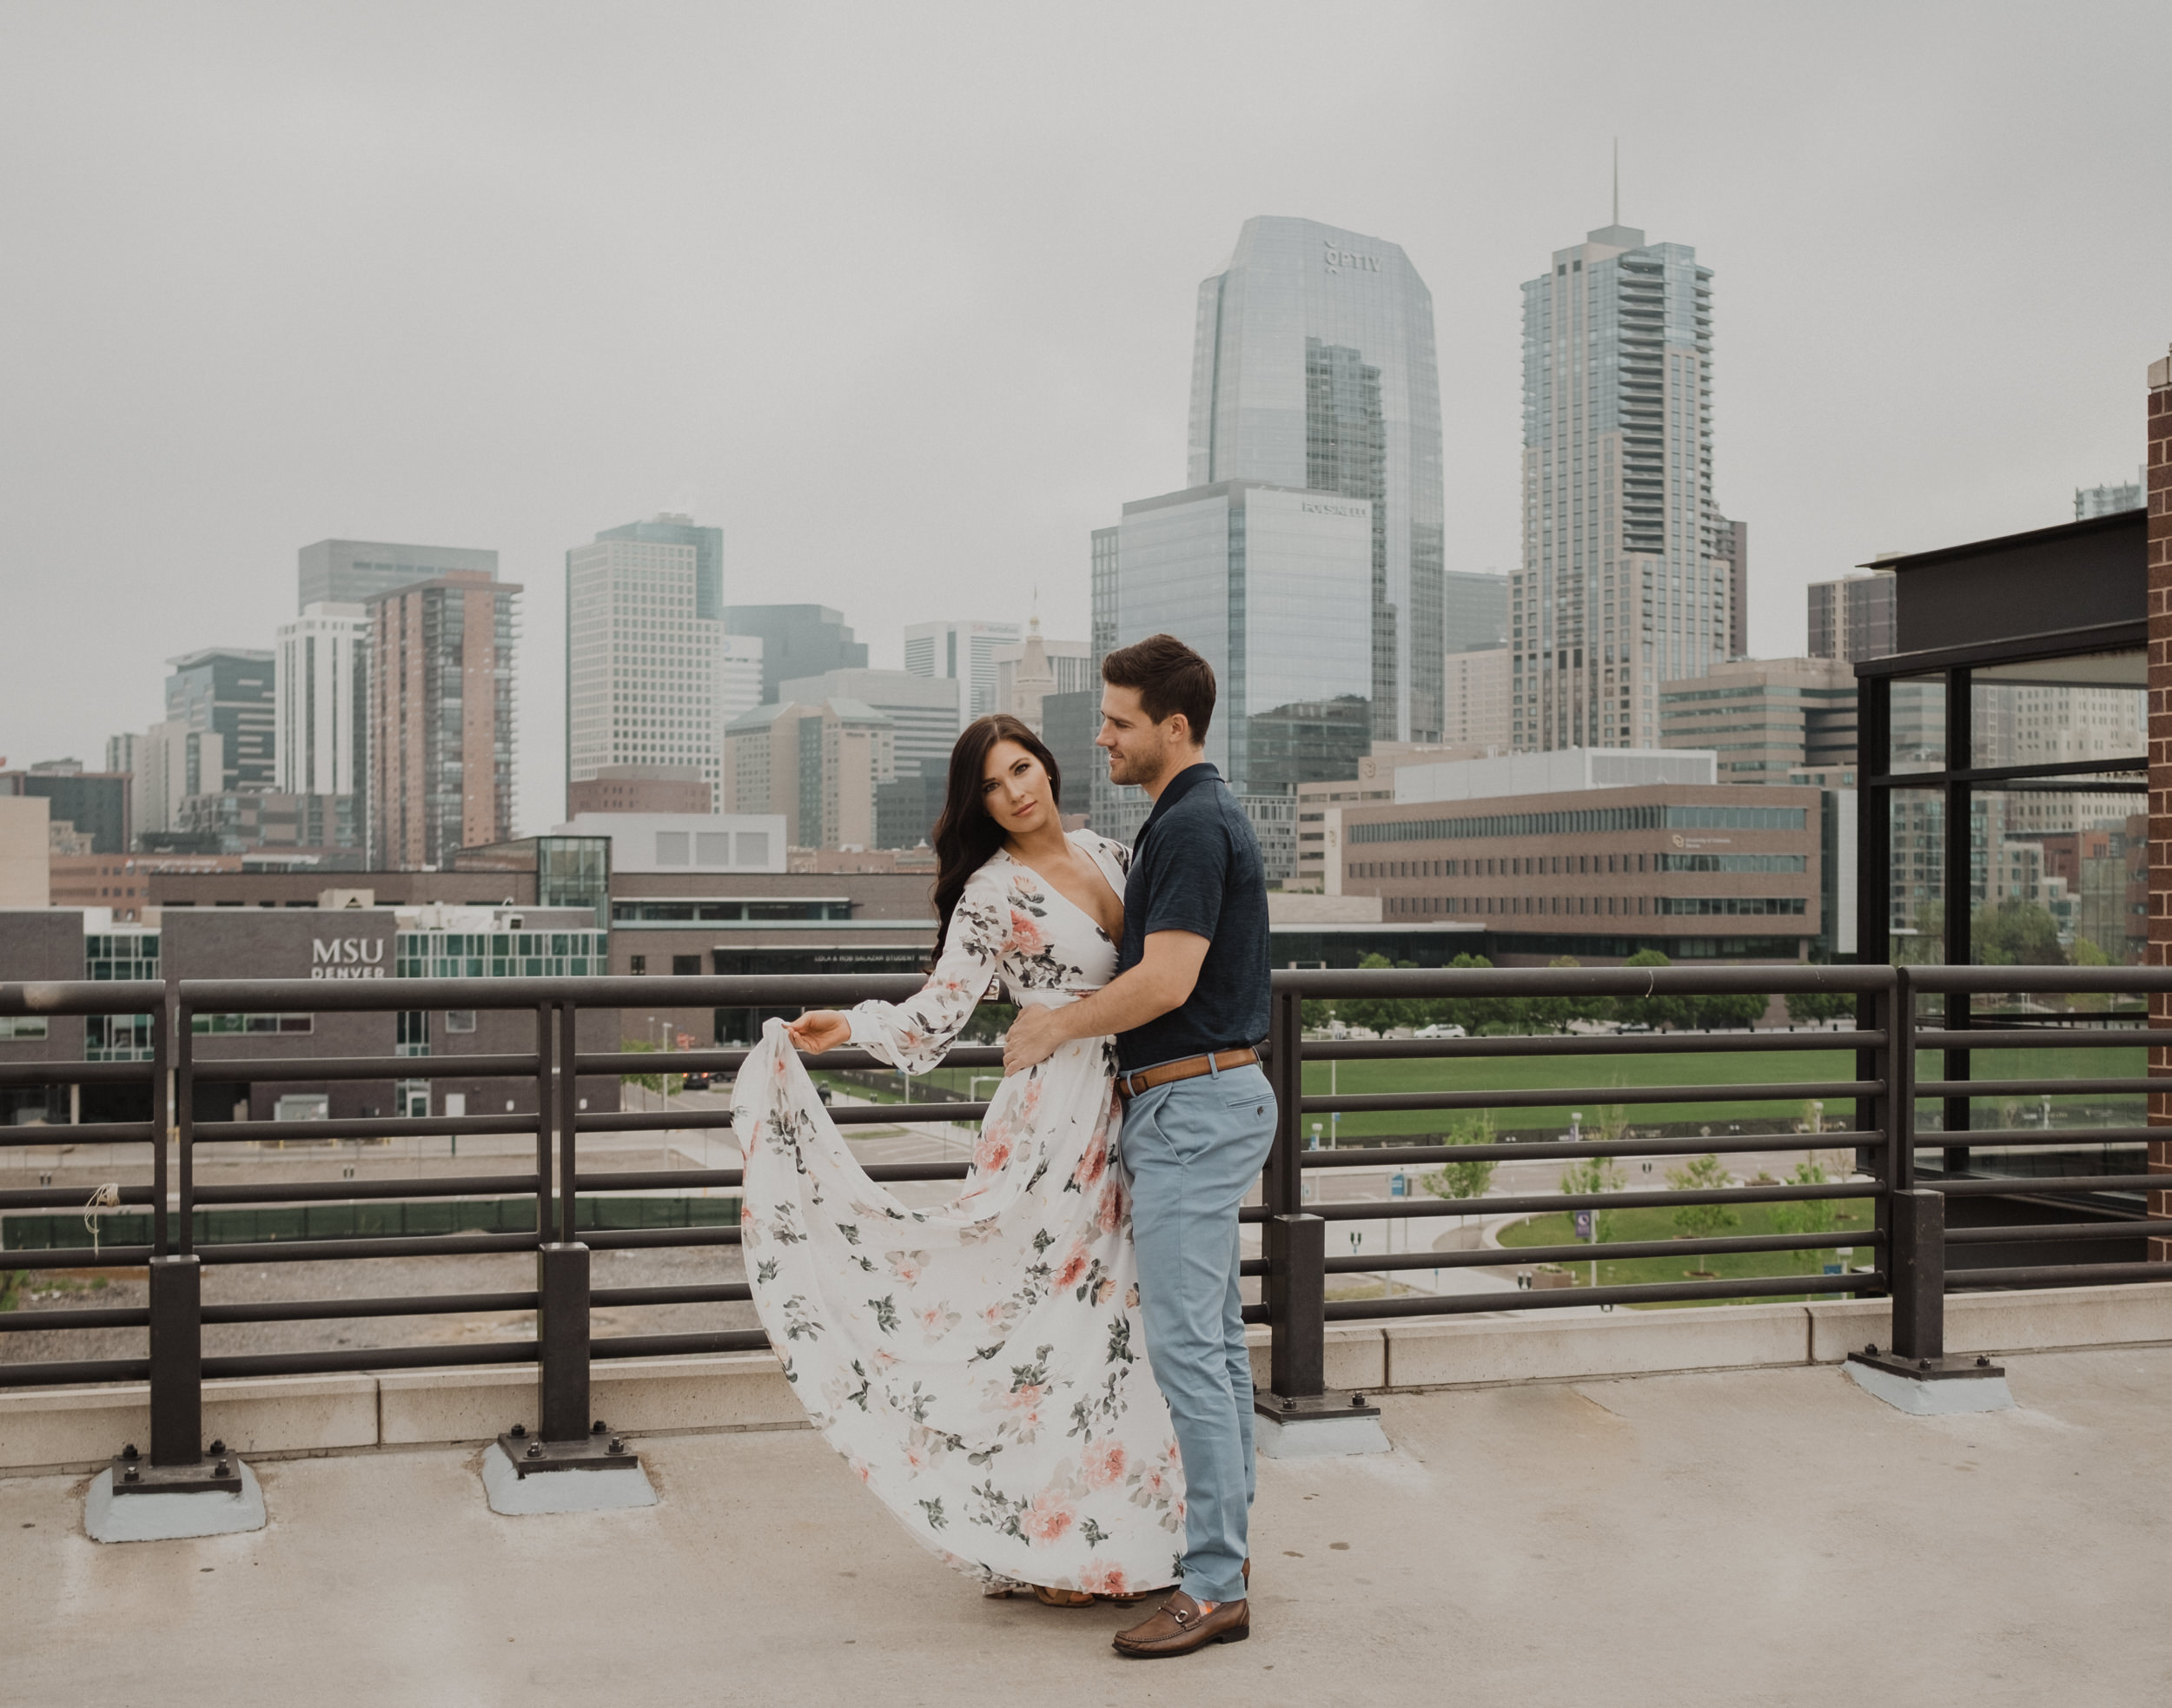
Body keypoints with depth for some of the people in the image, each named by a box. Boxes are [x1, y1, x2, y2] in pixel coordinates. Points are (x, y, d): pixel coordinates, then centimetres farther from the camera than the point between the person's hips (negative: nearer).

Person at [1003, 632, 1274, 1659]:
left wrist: (1059, 1028, -11)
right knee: (1214, 1336, 15)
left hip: (1192, 1105, -11)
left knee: (1185, 1343, -9)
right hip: (1201, 1100, 11)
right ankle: (1223, 1540, 24)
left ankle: (1215, 1588, -4)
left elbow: (1166, 982, -24)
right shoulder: (1202, 817, 15)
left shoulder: (1191, 826, -17)